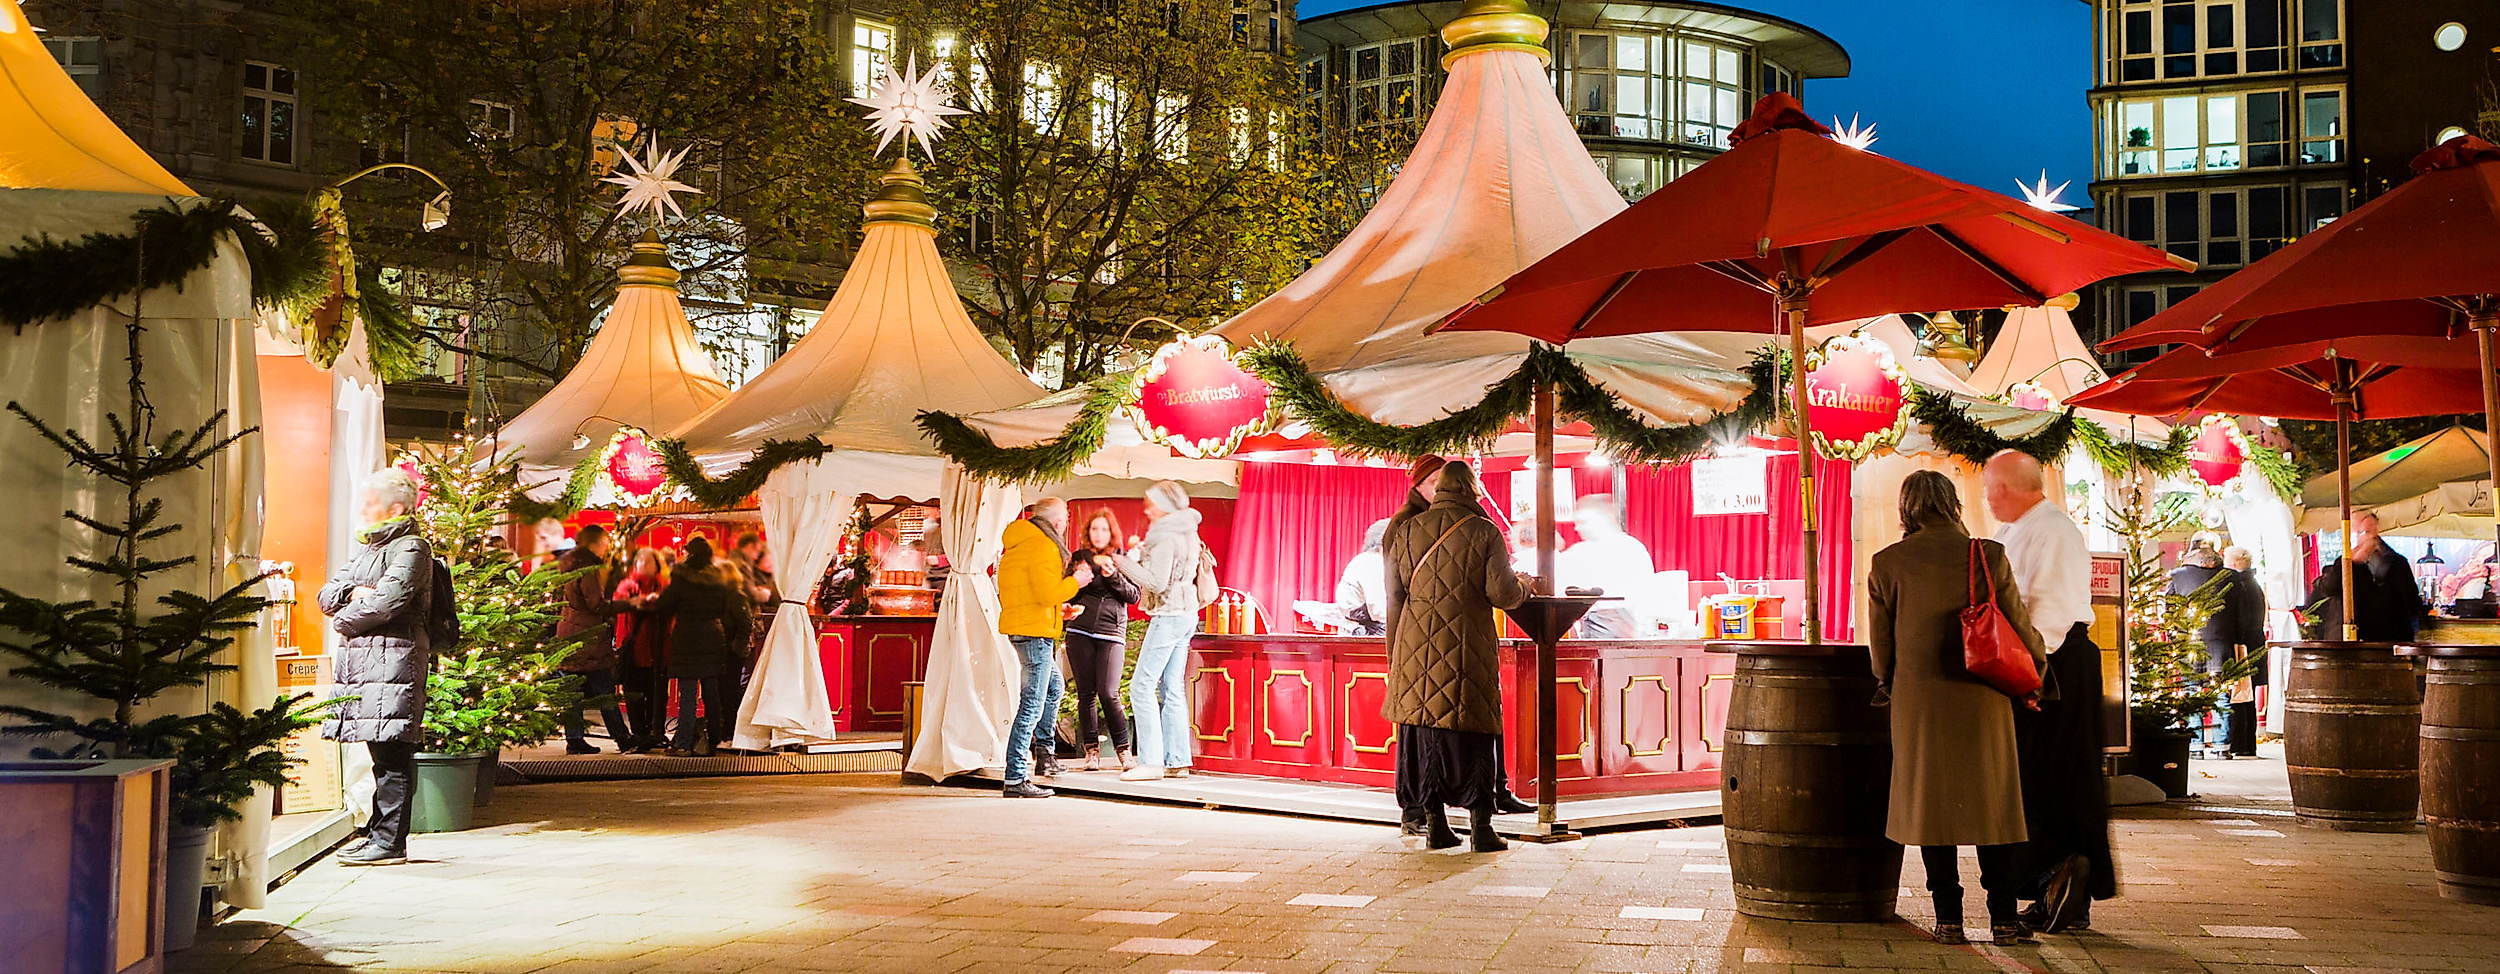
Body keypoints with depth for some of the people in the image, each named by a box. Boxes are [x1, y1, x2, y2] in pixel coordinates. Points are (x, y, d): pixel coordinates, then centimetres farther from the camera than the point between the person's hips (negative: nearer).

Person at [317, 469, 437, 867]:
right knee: (382, 755, 12)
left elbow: (388, 600, -17)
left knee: (391, 755, -9)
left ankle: (389, 842, -8)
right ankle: (380, 834, 17)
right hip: (360, 659, 9)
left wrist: (344, 619, -1)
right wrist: (353, 593, -4)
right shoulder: (363, 547, 24)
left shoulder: (411, 547, -5)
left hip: (393, 658, -9)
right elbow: (326, 596, 17)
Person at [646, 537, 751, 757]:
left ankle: (683, 744, -7)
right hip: (714, 637, 4)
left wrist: (647, 603, 16)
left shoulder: (682, 579, -9)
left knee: (687, 692, -4)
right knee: (711, 692, 10)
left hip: (687, 638, -4)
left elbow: (663, 606, -4)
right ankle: (712, 741, 14)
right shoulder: (719, 579, 5)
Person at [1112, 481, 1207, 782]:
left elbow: (1157, 581, -20)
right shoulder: (1188, 534, 16)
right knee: (1173, 689, 10)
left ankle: (1151, 760, -13)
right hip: (1186, 613, 10)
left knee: (1142, 686, -9)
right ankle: (1177, 761, 9)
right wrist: (1143, 554, 17)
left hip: (1169, 616, -10)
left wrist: (1125, 564, -9)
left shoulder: (1166, 537, -14)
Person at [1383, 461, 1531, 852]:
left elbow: (1394, 591, 7)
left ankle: (1435, 824, 11)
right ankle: (1480, 825, 4)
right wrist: (1522, 586, 12)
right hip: (1468, 646, -3)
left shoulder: (1408, 530, 5)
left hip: (1417, 644, 3)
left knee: (1423, 730, 9)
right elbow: (1502, 593, -9)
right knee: (1473, 734, 4)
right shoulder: (1484, 532, -4)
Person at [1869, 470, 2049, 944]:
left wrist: (1888, 686, 24)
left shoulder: (1887, 564, -3)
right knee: (1994, 803, 10)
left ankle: (1948, 918, 9)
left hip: (1918, 702, 0)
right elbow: (2018, 626, 1)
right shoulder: (1988, 556, -6)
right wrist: (2038, 659, 22)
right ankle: (2004, 917, 13)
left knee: (1931, 804, 9)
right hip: (1981, 701, 0)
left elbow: (1880, 645, 4)